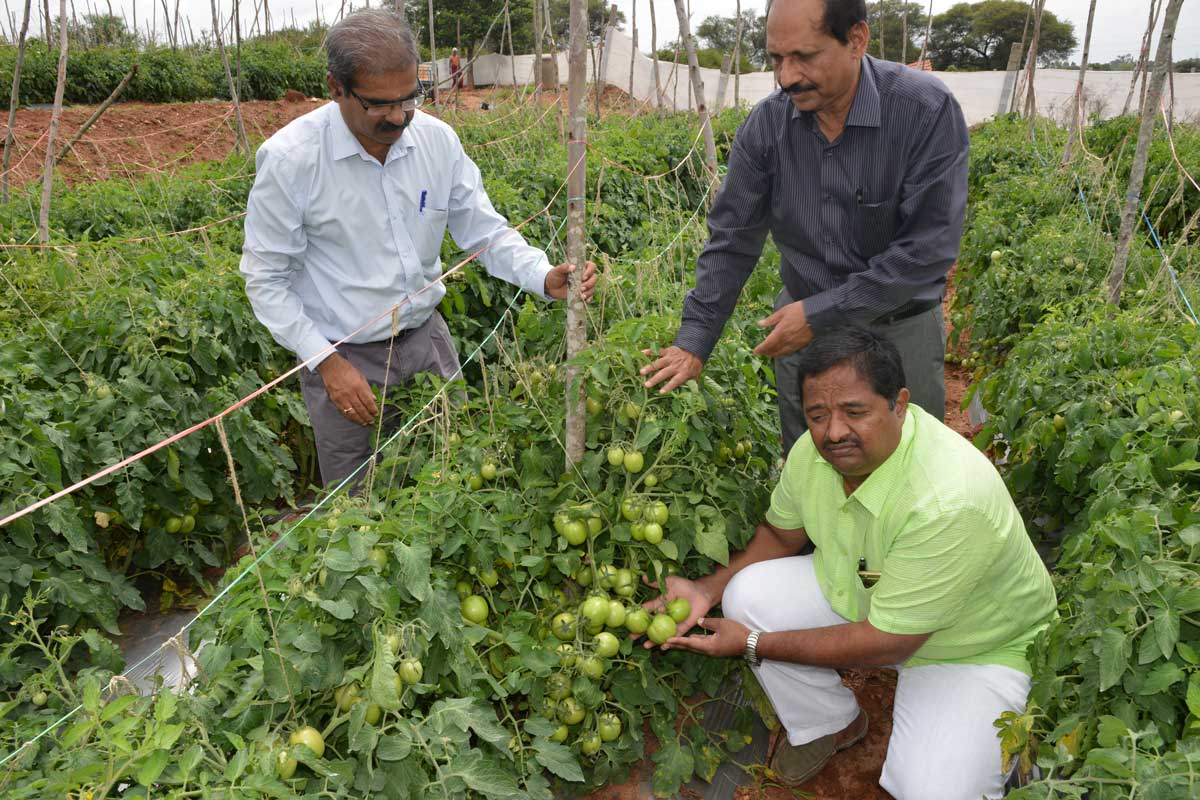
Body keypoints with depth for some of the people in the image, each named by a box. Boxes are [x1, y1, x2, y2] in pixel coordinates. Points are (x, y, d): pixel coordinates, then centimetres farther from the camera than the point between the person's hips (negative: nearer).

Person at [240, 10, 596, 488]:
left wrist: (544, 277, -21)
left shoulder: (437, 139, -8)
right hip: (345, 356, -3)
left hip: (426, 337, 4)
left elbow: (485, 231, -2)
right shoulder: (289, 158, -18)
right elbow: (265, 277, -11)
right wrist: (325, 361, -17)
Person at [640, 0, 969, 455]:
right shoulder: (767, 124, -10)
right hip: (802, 327, 3)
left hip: (899, 329, -3)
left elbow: (930, 246, -23)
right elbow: (732, 240, -5)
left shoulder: (928, 111, -21)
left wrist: (821, 313, -24)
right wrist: (693, 341, -11)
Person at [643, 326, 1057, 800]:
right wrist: (707, 590, -11)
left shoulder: (951, 501, -38)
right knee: (749, 593, -13)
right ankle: (832, 725, 11)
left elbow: (886, 643, -30)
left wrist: (753, 644, -23)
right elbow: (779, 533, 3)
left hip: (979, 644, -6)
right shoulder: (816, 449, -17)